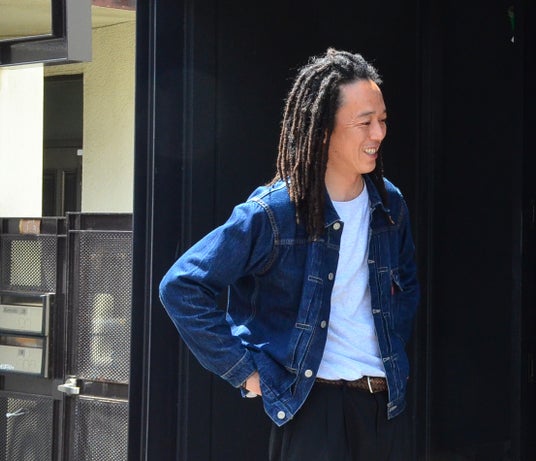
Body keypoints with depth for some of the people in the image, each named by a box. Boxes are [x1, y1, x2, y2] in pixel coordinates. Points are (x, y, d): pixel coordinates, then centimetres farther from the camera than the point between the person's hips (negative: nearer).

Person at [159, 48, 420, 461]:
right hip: (311, 401, -5)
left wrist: (395, 355, 11)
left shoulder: (390, 205, 5)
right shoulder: (273, 213, -13)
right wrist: (244, 369, -12)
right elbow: (181, 287, -12)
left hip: (386, 403, 5)